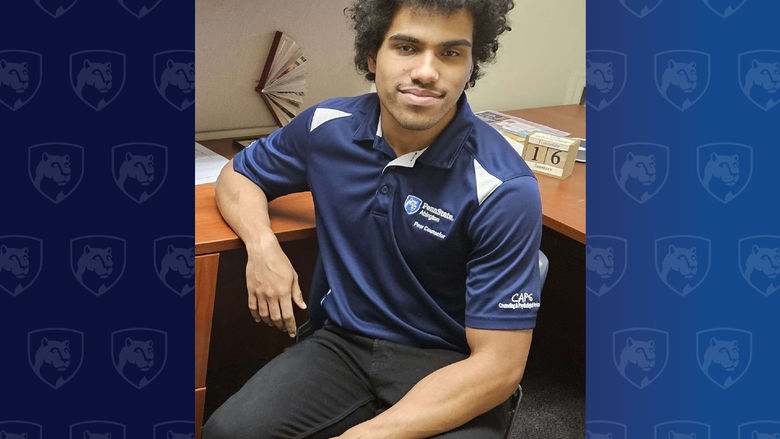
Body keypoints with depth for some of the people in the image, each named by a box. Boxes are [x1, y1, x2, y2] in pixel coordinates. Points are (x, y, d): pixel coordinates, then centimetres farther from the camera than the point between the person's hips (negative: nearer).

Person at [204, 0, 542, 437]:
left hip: (449, 366, -3)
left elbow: (499, 365, -19)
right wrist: (262, 244, -8)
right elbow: (237, 175, 15)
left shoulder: (505, 189, -19)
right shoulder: (327, 126, -5)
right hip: (344, 342, 4)